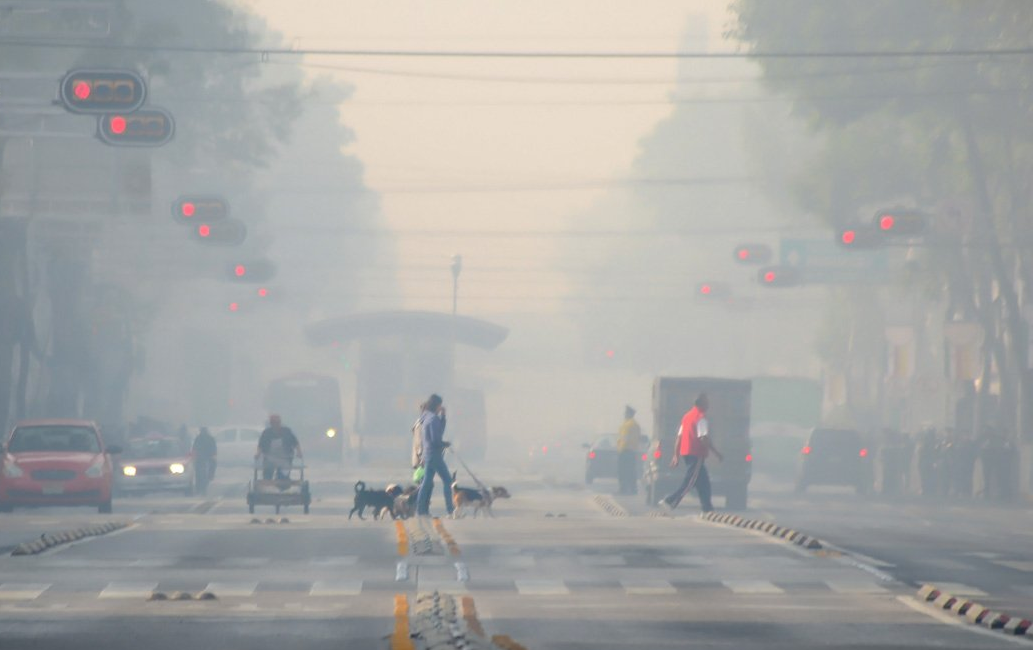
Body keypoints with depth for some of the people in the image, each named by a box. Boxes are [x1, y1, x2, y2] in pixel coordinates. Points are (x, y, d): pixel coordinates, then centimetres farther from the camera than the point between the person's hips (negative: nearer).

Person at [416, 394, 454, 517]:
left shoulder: (426, 417, 12)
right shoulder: (433, 418, -17)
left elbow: (440, 430, 21)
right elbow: (435, 439, -21)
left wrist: (443, 416, 11)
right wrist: (446, 444, -4)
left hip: (428, 453, 9)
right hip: (434, 454, -9)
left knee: (427, 482, 10)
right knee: (447, 479, -3)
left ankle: (421, 509, 9)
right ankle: (450, 508, -5)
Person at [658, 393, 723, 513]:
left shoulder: (688, 416, 15)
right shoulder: (701, 417, -12)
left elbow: (679, 438, 15)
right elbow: (703, 439, -18)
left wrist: (676, 456, 17)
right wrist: (717, 453, -13)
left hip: (686, 453, 9)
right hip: (696, 455, -9)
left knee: (704, 482, 12)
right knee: (689, 483, -9)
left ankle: (708, 508, 12)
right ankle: (669, 501, -15)